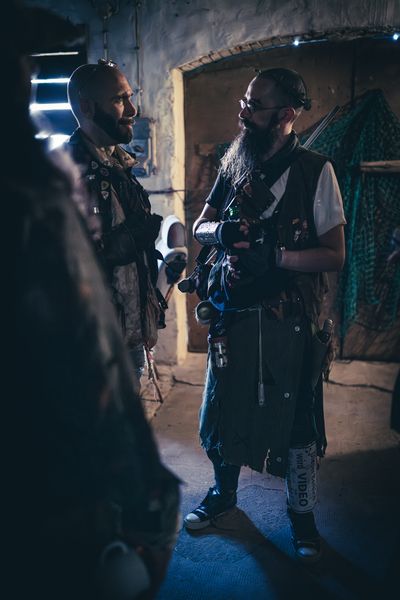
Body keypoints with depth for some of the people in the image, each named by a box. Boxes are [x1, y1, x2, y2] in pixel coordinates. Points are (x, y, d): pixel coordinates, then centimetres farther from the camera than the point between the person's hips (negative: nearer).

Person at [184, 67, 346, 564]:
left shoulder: (315, 171, -8)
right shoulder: (234, 164, 7)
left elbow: (334, 255, -11)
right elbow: (199, 227, 9)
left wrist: (276, 256, -25)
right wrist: (221, 231, -15)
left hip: (287, 317, -4)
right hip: (233, 312, 5)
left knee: (294, 415, 6)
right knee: (223, 405, 15)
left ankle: (302, 514, 28)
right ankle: (223, 491, 40)